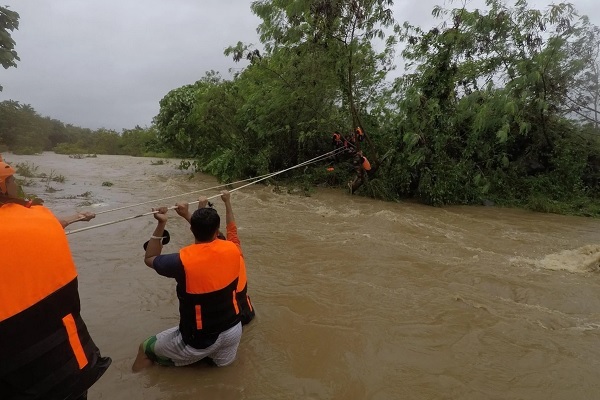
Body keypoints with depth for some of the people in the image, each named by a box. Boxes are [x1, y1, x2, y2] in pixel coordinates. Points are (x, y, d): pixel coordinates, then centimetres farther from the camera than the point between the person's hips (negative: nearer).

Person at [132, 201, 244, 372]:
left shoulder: (183, 260, -25)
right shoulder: (232, 250, -13)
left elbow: (149, 259, -4)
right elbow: (212, 237, 11)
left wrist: (161, 224, -7)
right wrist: (188, 215, 17)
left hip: (200, 340, -4)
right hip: (233, 330, 5)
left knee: (146, 349, 19)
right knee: (222, 362, 40)